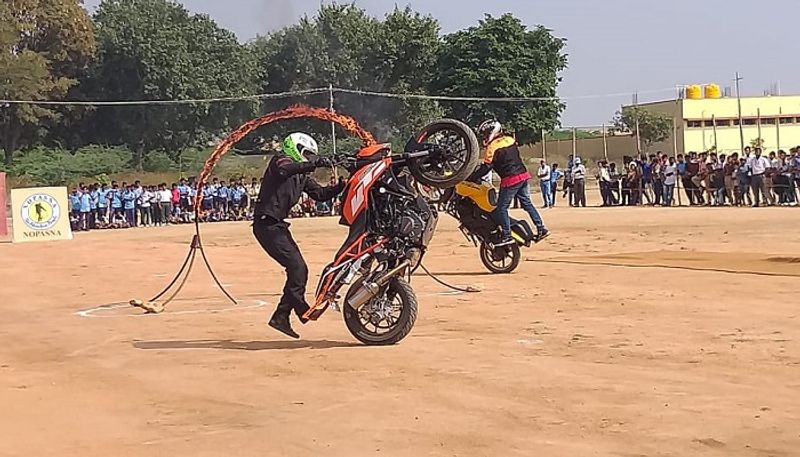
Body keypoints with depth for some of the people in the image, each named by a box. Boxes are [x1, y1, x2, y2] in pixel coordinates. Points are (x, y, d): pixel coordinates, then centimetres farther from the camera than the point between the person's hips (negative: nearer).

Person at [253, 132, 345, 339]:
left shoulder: (302, 176, 20)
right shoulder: (281, 161, -7)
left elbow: (321, 194, 17)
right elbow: (285, 170, -31)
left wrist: (341, 187, 2)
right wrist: (314, 164, -40)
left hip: (278, 225, 10)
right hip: (267, 224, -10)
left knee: (298, 270, 7)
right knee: (297, 266, -16)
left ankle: (281, 317, 11)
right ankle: (301, 310, -11)